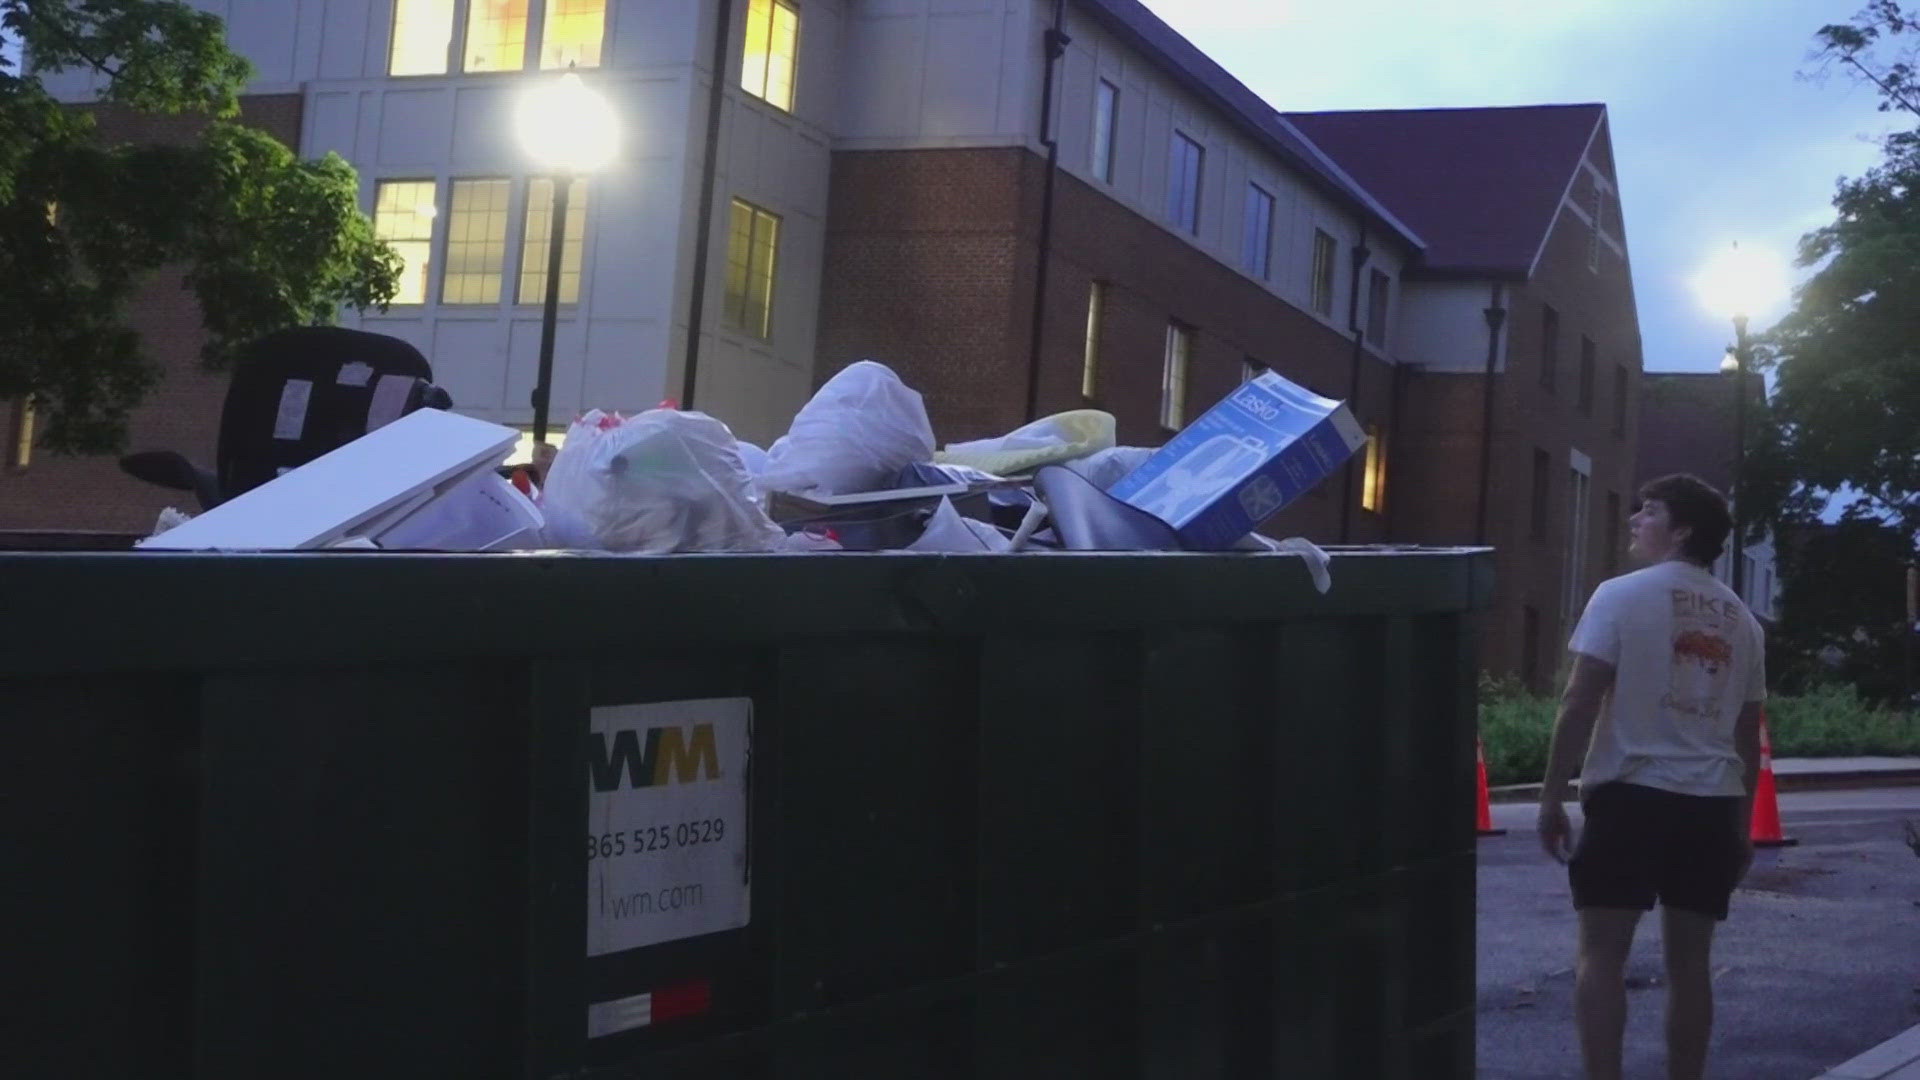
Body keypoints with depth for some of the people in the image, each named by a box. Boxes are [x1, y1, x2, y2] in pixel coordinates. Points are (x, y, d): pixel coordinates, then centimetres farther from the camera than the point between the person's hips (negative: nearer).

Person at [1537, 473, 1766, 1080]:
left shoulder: (1623, 596, -3)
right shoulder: (1741, 619, 14)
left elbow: (1581, 701, -9)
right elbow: (1747, 733, 16)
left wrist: (1552, 794, -5)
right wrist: (1741, 824, 22)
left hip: (1632, 792, -5)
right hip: (1712, 803, 5)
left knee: (1602, 951, -1)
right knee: (1688, 958, 10)